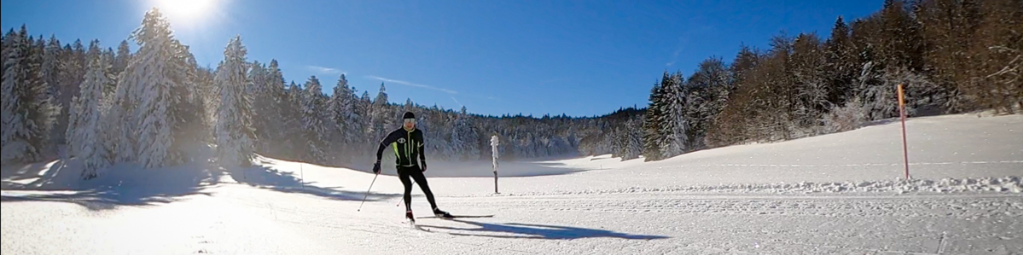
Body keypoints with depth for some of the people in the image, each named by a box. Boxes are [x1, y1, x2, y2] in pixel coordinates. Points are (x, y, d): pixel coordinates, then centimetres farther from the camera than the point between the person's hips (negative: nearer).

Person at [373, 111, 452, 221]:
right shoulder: (397, 134, -14)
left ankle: (436, 210, 14)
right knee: (408, 186, -26)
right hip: (402, 167, -3)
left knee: (426, 187, -1)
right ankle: (408, 212, -11)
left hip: (414, 166, 3)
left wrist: (423, 161, 15)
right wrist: (378, 162, -9)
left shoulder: (418, 133, -2)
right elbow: (382, 145, -6)